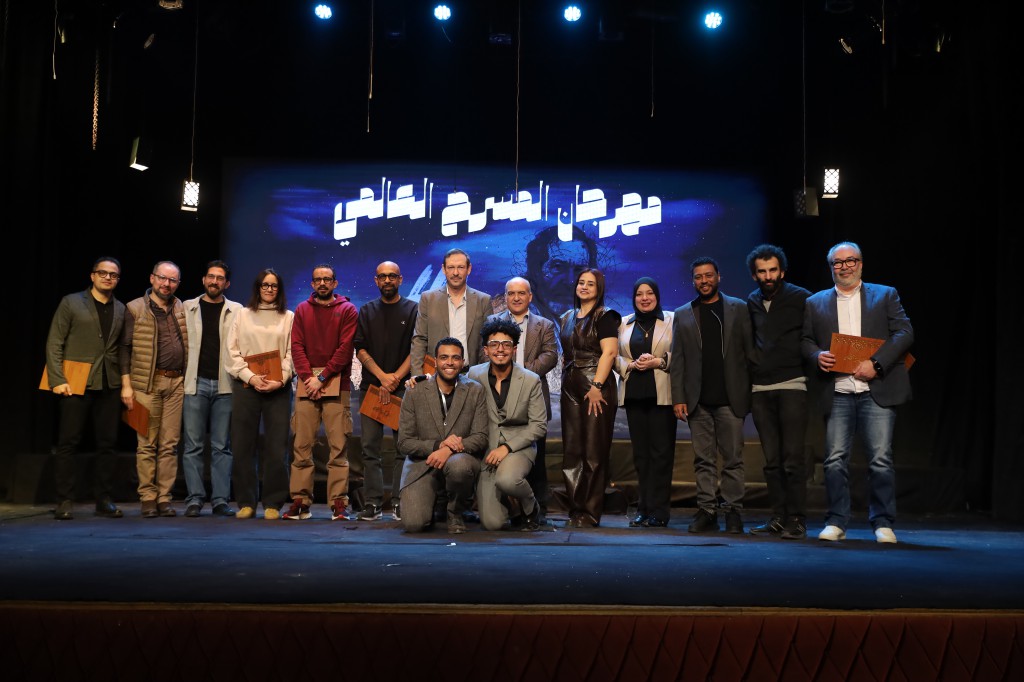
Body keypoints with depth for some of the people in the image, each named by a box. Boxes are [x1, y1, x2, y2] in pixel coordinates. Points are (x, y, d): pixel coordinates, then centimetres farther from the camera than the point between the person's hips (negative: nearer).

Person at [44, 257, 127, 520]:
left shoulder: (121, 309, 13)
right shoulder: (71, 303, 3)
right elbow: (54, 343, -1)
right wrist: (57, 380, -10)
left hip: (109, 384, 3)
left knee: (107, 444, 5)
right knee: (68, 442, -2)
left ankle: (104, 500, 12)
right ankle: (65, 501, 4)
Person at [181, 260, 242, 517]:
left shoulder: (236, 311, 9)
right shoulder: (187, 308, 11)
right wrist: (183, 373, 4)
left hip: (224, 384, 0)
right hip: (195, 382, 0)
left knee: (222, 446, 2)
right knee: (193, 445, 0)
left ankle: (221, 500, 6)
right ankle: (195, 499, 6)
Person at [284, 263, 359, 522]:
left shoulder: (347, 310, 7)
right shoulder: (302, 310, 16)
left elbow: (345, 348, -2)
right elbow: (296, 346, 8)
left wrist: (322, 377, -9)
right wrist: (308, 377, -7)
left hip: (337, 383, -2)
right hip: (306, 382, 3)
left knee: (338, 445, -5)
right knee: (302, 445, -1)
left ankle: (338, 503, -3)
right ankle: (300, 501, 3)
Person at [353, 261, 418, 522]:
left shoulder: (413, 310, 8)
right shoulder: (366, 311, 15)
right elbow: (360, 348, 5)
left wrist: (395, 378, -9)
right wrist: (382, 376, -8)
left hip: (403, 387, -2)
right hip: (371, 386, 2)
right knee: (370, 447, -1)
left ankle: (399, 502, -3)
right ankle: (373, 502, 2)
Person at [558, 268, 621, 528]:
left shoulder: (605, 316, -4)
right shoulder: (567, 318, 18)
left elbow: (609, 352, -14)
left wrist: (597, 386, -21)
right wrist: (565, 379, 14)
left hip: (596, 389, -7)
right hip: (571, 389, 7)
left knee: (594, 452, -4)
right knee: (571, 451, 6)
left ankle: (590, 513, 3)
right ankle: (576, 510, 13)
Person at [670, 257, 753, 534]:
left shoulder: (738, 309, 7)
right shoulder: (682, 315, 11)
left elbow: (750, 351, 3)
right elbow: (677, 361, 7)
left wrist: (751, 392, -5)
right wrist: (678, 398, 0)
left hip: (730, 397, -1)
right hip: (698, 400, 2)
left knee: (733, 458, 0)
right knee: (704, 459, 5)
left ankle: (733, 511, 8)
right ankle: (707, 511, 11)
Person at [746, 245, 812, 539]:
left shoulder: (800, 298, 0)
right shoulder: (751, 303, 13)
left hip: (791, 385, -4)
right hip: (760, 390, 5)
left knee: (792, 458, -8)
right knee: (771, 460, 6)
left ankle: (797, 520, -1)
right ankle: (778, 518, 11)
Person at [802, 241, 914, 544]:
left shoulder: (885, 295, 10)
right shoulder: (816, 303, 16)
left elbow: (904, 332, 1)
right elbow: (805, 340, 16)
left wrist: (876, 363, -11)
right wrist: (817, 356, -8)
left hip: (877, 391, -1)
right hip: (837, 393, 2)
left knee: (881, 459, -3)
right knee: (835, 459, 0)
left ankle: (883, 524, 8)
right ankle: (836, 522, 10)